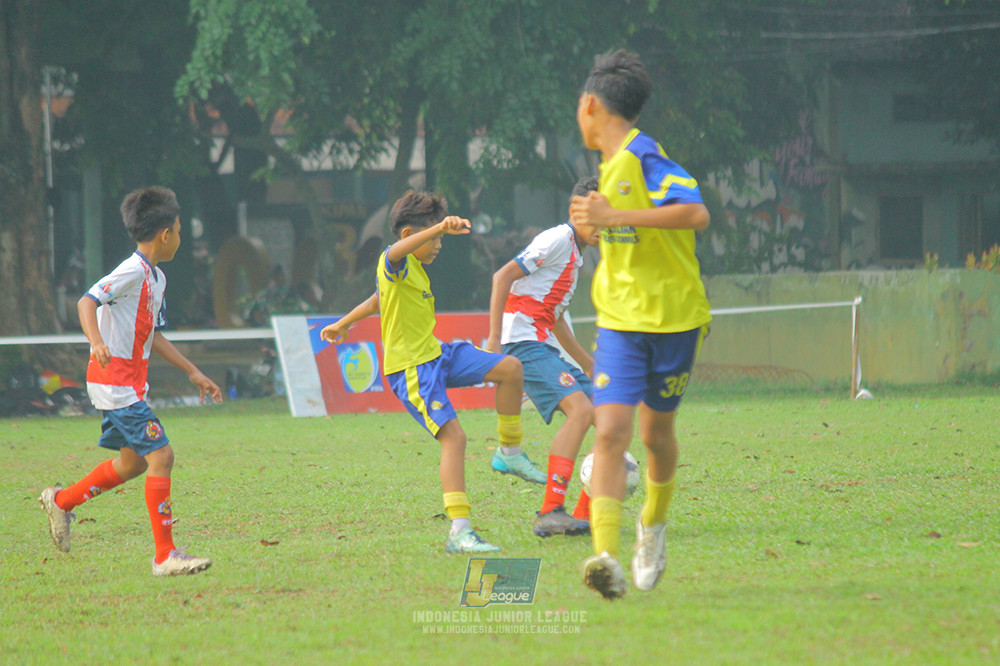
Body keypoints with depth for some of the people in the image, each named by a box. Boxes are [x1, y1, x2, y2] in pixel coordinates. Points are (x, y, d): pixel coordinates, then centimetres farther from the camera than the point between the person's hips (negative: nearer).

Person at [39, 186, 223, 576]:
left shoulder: (156, 278, 15)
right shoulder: (133, 272, -15)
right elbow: (87, 302, -22)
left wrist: (194, 373, 25)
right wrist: (97, 343, -39)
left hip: (129, 383, 10)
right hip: (116, 380, -10)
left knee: (133, 461, 18)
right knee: (160, 455, -13)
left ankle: (61, 501, 34)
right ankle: (165, 555, -11)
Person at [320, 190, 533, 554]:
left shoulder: (414, 269, 17)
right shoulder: (394, 263, -13)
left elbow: (379, 298, 32)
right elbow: (397, 251, -39)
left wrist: (343, 323, 47)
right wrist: (441, 227, -55)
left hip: (436, 354, 9)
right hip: (411, 368, -9)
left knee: (510, 368, -2)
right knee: (453, 435, -20)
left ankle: (510, 452, 14)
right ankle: (459, 532, -23)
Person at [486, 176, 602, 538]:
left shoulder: (575, 253, 23)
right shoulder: (557, 240, -6)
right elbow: (503, 276, -16)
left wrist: (587, 363, 36)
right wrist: (494, 338, -22)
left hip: (545, 348, 10)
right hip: (524, 343, -10)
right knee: (580, 409, -26)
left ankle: (584, 517, 3)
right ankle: (550, 514, -32)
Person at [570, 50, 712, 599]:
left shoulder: (644, 158, -14)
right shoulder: (612, 164, 12)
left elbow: (696, 213, -29)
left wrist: (611, 216, -28)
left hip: (672, 320, -5)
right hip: (619, 321, 5)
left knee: (656, 434, 9)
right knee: (610, 433, -13)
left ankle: (654, 523, 39)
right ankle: (607, 557, -25)